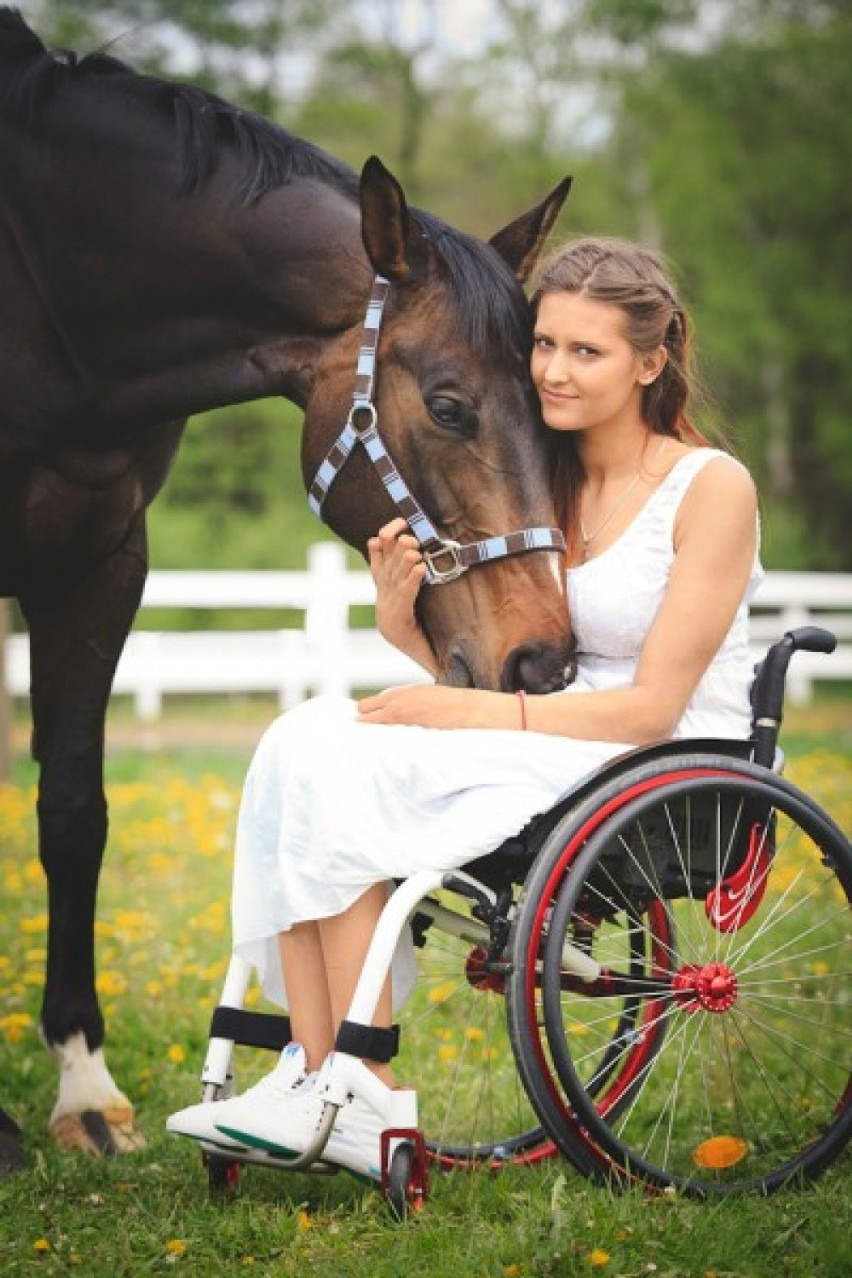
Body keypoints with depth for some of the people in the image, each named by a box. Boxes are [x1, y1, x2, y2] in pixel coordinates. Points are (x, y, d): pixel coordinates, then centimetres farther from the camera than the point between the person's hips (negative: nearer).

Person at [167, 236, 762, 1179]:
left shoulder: (712, 487, -7)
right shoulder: (541, 489, 14)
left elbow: (652, 705, -13)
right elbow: (490, 676, 10)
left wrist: (477, 713, -20)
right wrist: (404, 622, -11)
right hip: (555, 747, 7)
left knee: (340, 774, -24)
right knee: (306, 740, -18)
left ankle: (363, 1105, -19)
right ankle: (309, 1073, -23)